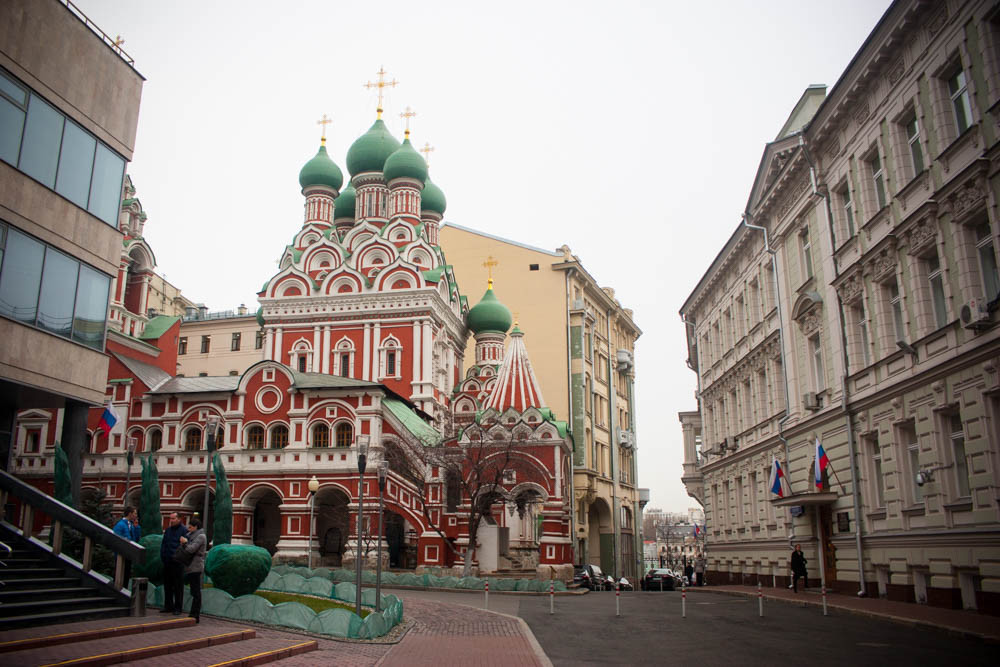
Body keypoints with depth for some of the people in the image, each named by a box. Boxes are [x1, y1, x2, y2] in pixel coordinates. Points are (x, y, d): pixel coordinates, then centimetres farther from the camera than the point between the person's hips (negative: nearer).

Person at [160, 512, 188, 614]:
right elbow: (163, 544, 18)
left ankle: (178, 607, 5)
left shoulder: (184, 531, -7)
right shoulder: (168, 530, 15)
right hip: (167, 562, 7)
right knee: (167, 585, 12)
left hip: (177, 563, -7)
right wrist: (162, 556, 6)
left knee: (178, 586, -1)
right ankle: (168, 606, 21)